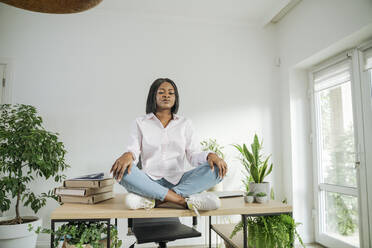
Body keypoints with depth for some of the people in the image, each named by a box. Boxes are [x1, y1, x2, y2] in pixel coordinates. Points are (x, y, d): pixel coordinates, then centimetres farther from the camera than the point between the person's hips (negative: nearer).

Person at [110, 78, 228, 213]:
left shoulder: (185, 124, 14)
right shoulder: (140, 123, 10)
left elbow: (194, 155, 6)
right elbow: (132, 150, -2)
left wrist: (210, 155, -17)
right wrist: (127, 155, -27)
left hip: (178, 182, 2)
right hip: (149, 182, -1)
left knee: (216, 169, -23)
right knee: (122, 170, -30)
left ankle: (154, 200, -32)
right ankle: (183, 200, -31)